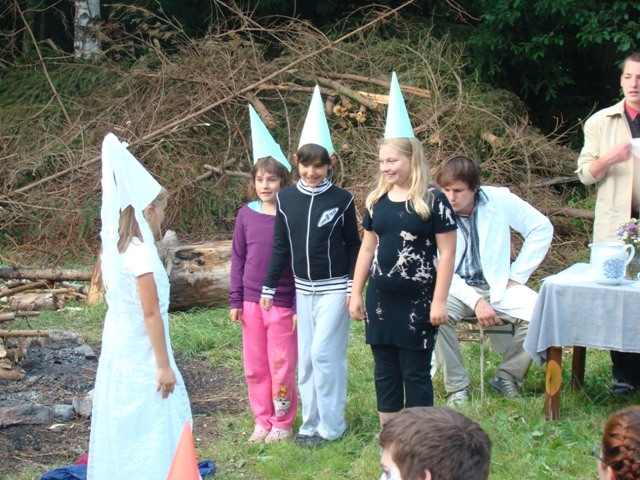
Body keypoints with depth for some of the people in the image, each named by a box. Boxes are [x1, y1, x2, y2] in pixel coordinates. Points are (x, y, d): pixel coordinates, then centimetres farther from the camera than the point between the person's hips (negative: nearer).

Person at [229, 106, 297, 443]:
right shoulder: (246, 215, 3)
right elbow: (238, 258, 9)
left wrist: (300, 306, -7)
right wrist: (235, 301, 7)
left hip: (283, 302, -4)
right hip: (251, 301, 4)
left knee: (282, 366, 3)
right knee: (254, 366, 10)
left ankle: (282, 422, 18)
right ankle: (262, 421, 23)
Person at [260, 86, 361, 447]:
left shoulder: (342, 199, -7)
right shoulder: (286, 198, 1)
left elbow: (353, 245, -2)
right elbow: (281, 245, 6)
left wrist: (354, 287, -6)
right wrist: (269, 287, 6)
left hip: (334, 287, -4)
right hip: (302, 288, 4)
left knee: (324, 353, -8)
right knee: (306, 358, 8)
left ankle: (331, 425, 5)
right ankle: (311, 422, 19)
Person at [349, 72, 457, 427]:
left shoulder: (433, 202, -8)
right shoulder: (377, 201, 8)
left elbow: (447, 252, -9)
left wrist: (439, 300, -12)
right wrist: (356, 293, 12)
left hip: (416, 301, -5)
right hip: (380, 300, 5)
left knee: (416, 373, 3)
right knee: (384, 372, 11)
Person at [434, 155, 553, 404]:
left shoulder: (500, 200, -9)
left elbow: (542, 228, 0)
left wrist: (517, 275, -3)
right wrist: (475, 301, -22)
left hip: (498, 286, 1)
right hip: (456, 288, -1)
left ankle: (506, 377, -2)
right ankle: (457, 388, -15)